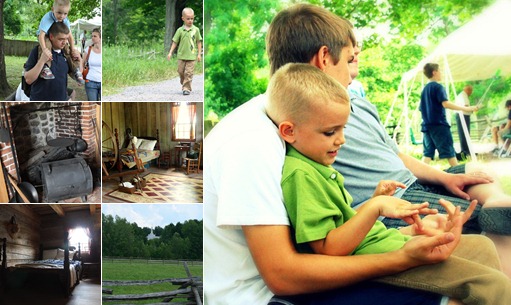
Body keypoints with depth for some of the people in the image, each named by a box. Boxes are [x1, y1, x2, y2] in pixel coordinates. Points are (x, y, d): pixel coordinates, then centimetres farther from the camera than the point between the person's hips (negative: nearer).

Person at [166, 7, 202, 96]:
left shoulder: (196, 30, -1)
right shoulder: (180, 30, 2)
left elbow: (199, 42, 5)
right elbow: (175, 42, 6)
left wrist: (199, 54, 2)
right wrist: (170, 52, 1)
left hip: (191, 56, -2)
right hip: (181, 55, 2)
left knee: (188, 73, -6)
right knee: (181, 71, 9)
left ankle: (187, 88, -2)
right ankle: (184, 84, 31)